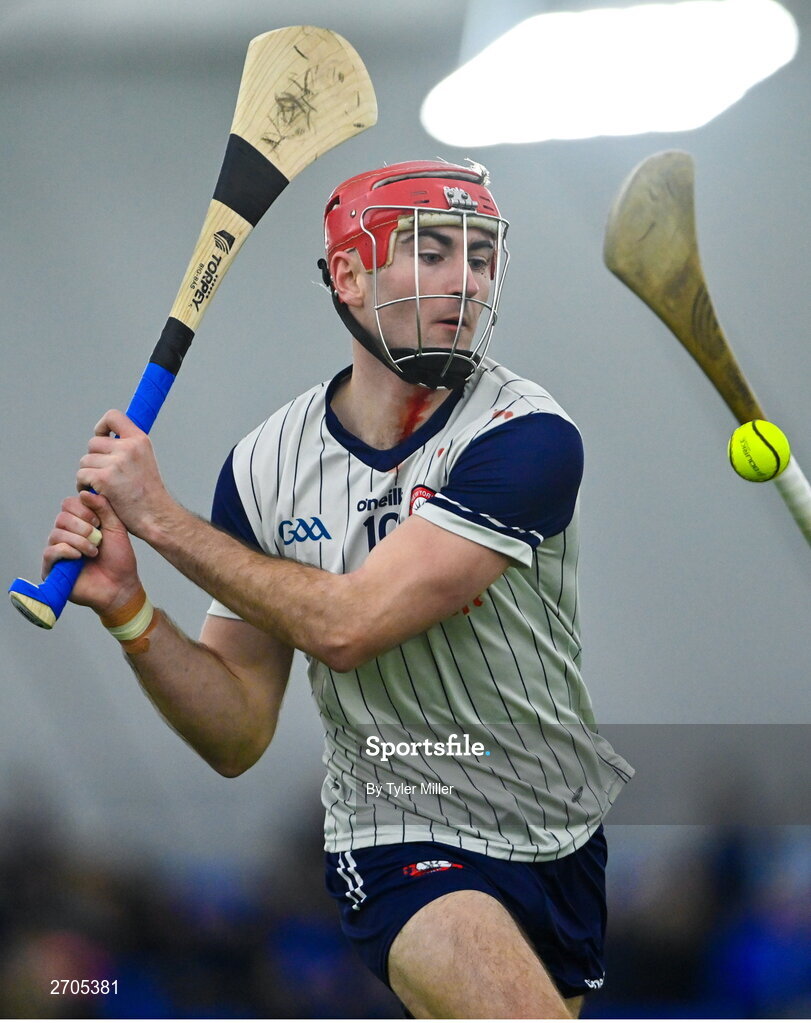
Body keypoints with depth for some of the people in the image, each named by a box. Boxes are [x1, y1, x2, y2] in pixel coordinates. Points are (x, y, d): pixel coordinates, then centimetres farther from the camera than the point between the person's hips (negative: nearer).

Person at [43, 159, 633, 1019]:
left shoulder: (526, 434, -14)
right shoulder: (268, 463, -4)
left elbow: (349, 626, -24)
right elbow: (240, 737, -1)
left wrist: (162, 518, -18)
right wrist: (127, 607, -17)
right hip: (402, 847, -3)